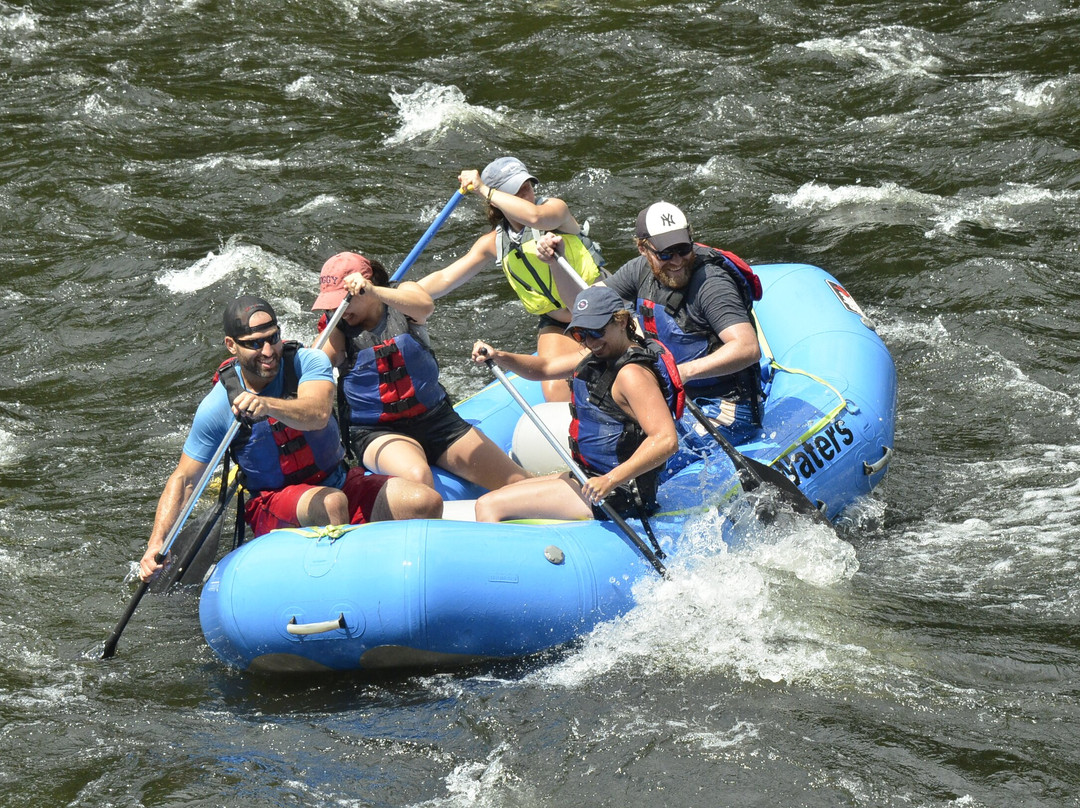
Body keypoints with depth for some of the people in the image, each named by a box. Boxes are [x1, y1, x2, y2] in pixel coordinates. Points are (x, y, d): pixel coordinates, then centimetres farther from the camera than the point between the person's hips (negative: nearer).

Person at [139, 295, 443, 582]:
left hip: (341, 482, 3)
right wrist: (156, 543, -18)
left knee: (427, 503, -20)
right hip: (272, 505, -2)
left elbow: (317, 414, -31)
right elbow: (184, 478, -5)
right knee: (330, 503, -37)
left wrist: (268, 405, -52)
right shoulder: (217, 407, -10)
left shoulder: (307, 362, -10)